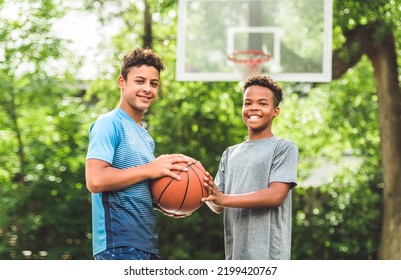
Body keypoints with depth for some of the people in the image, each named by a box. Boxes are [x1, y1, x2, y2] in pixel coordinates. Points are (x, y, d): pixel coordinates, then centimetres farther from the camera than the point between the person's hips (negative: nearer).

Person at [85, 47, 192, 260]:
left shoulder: (146, 136, 20)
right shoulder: (109, 124, -7)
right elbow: (95, 180, -20)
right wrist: (150, 169, -15)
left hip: (147, 243, 10)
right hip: (120, 243, -10)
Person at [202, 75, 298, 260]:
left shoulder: (284, 148, -1)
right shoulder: (230, 153, 18)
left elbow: (276, 195, -14)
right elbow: (218, 206, 12)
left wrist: (224, 199, -20)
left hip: (268, 255, -6)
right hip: (235, 254, 6)